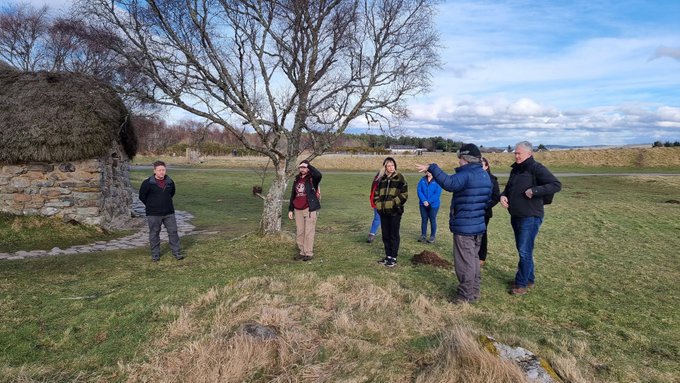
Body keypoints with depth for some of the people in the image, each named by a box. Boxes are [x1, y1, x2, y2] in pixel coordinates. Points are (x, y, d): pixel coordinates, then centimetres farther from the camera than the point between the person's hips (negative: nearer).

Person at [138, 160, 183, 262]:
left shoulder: (170, 182, 2)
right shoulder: (147, 183, -10)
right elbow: (142, 196, 0)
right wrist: (151, 205, 8)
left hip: (169, 213, 3)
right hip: (153, 214, -3)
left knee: (173, 231, 4)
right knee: (154, 234, 6)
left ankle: (176, 252, 13)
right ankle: (155, 254, 18)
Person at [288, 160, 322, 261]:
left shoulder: (312, 179, -5)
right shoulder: (297, 180, 13)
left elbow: (318, 174, -31)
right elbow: (293, 195, 17)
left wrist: (308, 165, -23)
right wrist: (290, 210, 14)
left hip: (310, 209, -6)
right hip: (298, 210, 6)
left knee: (309, 232, -4)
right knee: (299, 232, 10)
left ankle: (309, 253, 4)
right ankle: (301, 251, 20)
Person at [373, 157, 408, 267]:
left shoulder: (400, 178, -5)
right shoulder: (381, 179, 10)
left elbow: (404, 195, -10)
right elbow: (376, 193, 19)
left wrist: (393, 203, -16)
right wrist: (378, 204, 4)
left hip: (395, 211, -5)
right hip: (383, 212, 6)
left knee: (394, 235, 1)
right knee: (385, 235, 12)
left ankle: (393, 258, 10)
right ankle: (388, 256, 24)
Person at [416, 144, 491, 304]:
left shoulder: (467, 175, -19)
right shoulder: (485, 176, 11)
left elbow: (449, 183, -39)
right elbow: (487, 199, 19)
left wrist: (432, 168, -35)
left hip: (464, 227, -9)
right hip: (478, 225, 9)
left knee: (464, 261, 0)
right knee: (474, 258, 20)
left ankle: (466, 295, 8)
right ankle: (475, 291, 30)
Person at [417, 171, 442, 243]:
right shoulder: (422, 180, 1)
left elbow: (437, 193, -15)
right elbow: (419, 191, -4)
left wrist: (429, 201, -19)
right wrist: (424, 201, -16)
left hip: (433, 205, -3)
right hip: (423, 205, 3)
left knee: (433, 220, 7)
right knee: (424, 220, 11)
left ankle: (433, 237, 17)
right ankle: (423, 236, 20)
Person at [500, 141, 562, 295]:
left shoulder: (536, 168, -13)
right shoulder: (515, 170, 12)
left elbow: (556, 185, -19)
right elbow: (509, 188, 22)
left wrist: (534, 190, -27)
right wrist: (503, 195, 1)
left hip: (530, 217, -9)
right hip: (516, 216, 9)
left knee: (525, 251, -5)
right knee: (522, 250, 17)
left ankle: (522, 283, 6)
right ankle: (529, 279, 30)